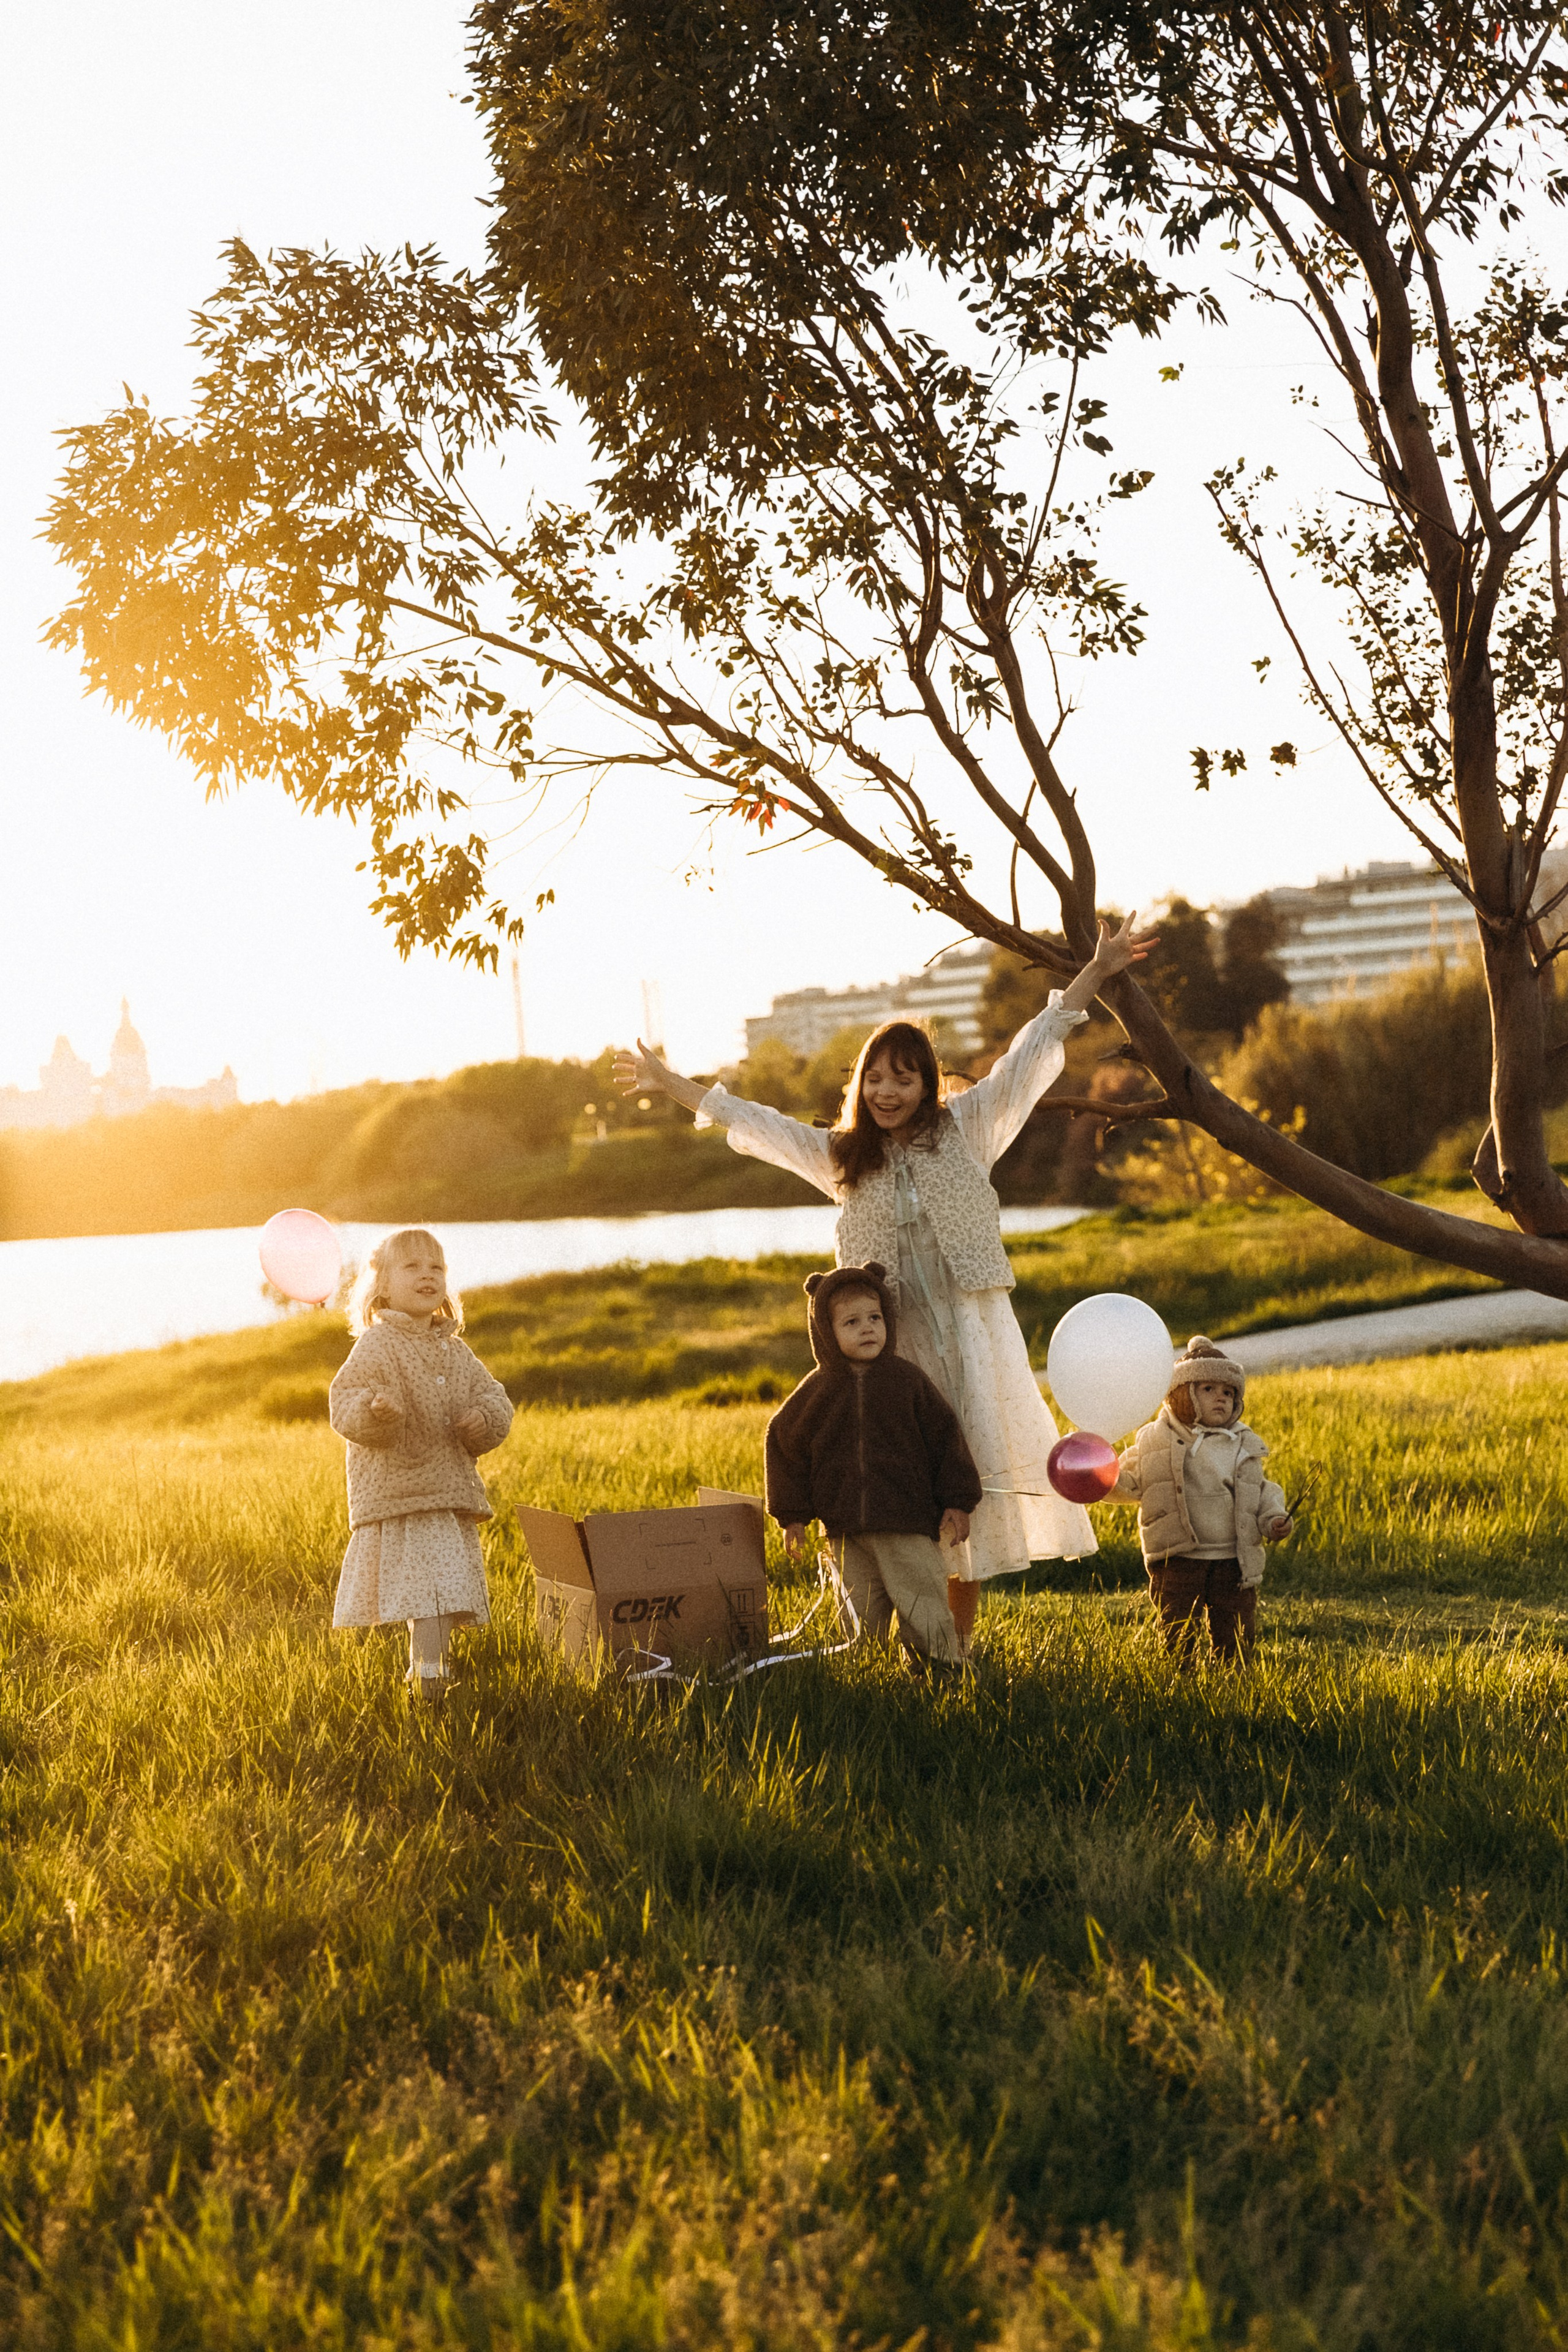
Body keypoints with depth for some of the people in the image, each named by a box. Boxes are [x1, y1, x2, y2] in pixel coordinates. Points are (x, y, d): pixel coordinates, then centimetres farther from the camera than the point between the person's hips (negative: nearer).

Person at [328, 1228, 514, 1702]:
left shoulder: (455, 1351, 12)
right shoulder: (377, 1345, -7)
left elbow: (493, 1395, 15)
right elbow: (344, 1403, -15)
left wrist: (485, 1418, -7)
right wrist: (374, 1411, -36)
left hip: (451, 1485, 7)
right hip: (396, 1487, -7)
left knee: (447, 1584, 11)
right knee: (423, 1583, -12)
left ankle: (429, 1664, 25)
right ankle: (427, 1668, -5)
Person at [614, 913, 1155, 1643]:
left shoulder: (966, 1130, 6)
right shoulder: (842, 1157, 12)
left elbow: (1033, 1054, 2)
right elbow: (751, 1123, 17)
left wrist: (1096, 972, -3)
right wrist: (669, 1083, 19)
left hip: (969, 1331, -1)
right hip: (891, 1340, 1)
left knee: (974, 1475, 1)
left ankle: (960, 1644, 10)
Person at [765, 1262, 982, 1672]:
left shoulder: (906, 1379, -2)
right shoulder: (817, 1390, 2)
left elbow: (945, 1435, 3)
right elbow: (784, 1442, 10)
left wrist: (957, 1503, 1)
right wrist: (792, 1516, 7)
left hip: (909, 1527, -2)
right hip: (847, 1532, 2)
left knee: (924, 1616, -5)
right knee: (863, 1618, 9)